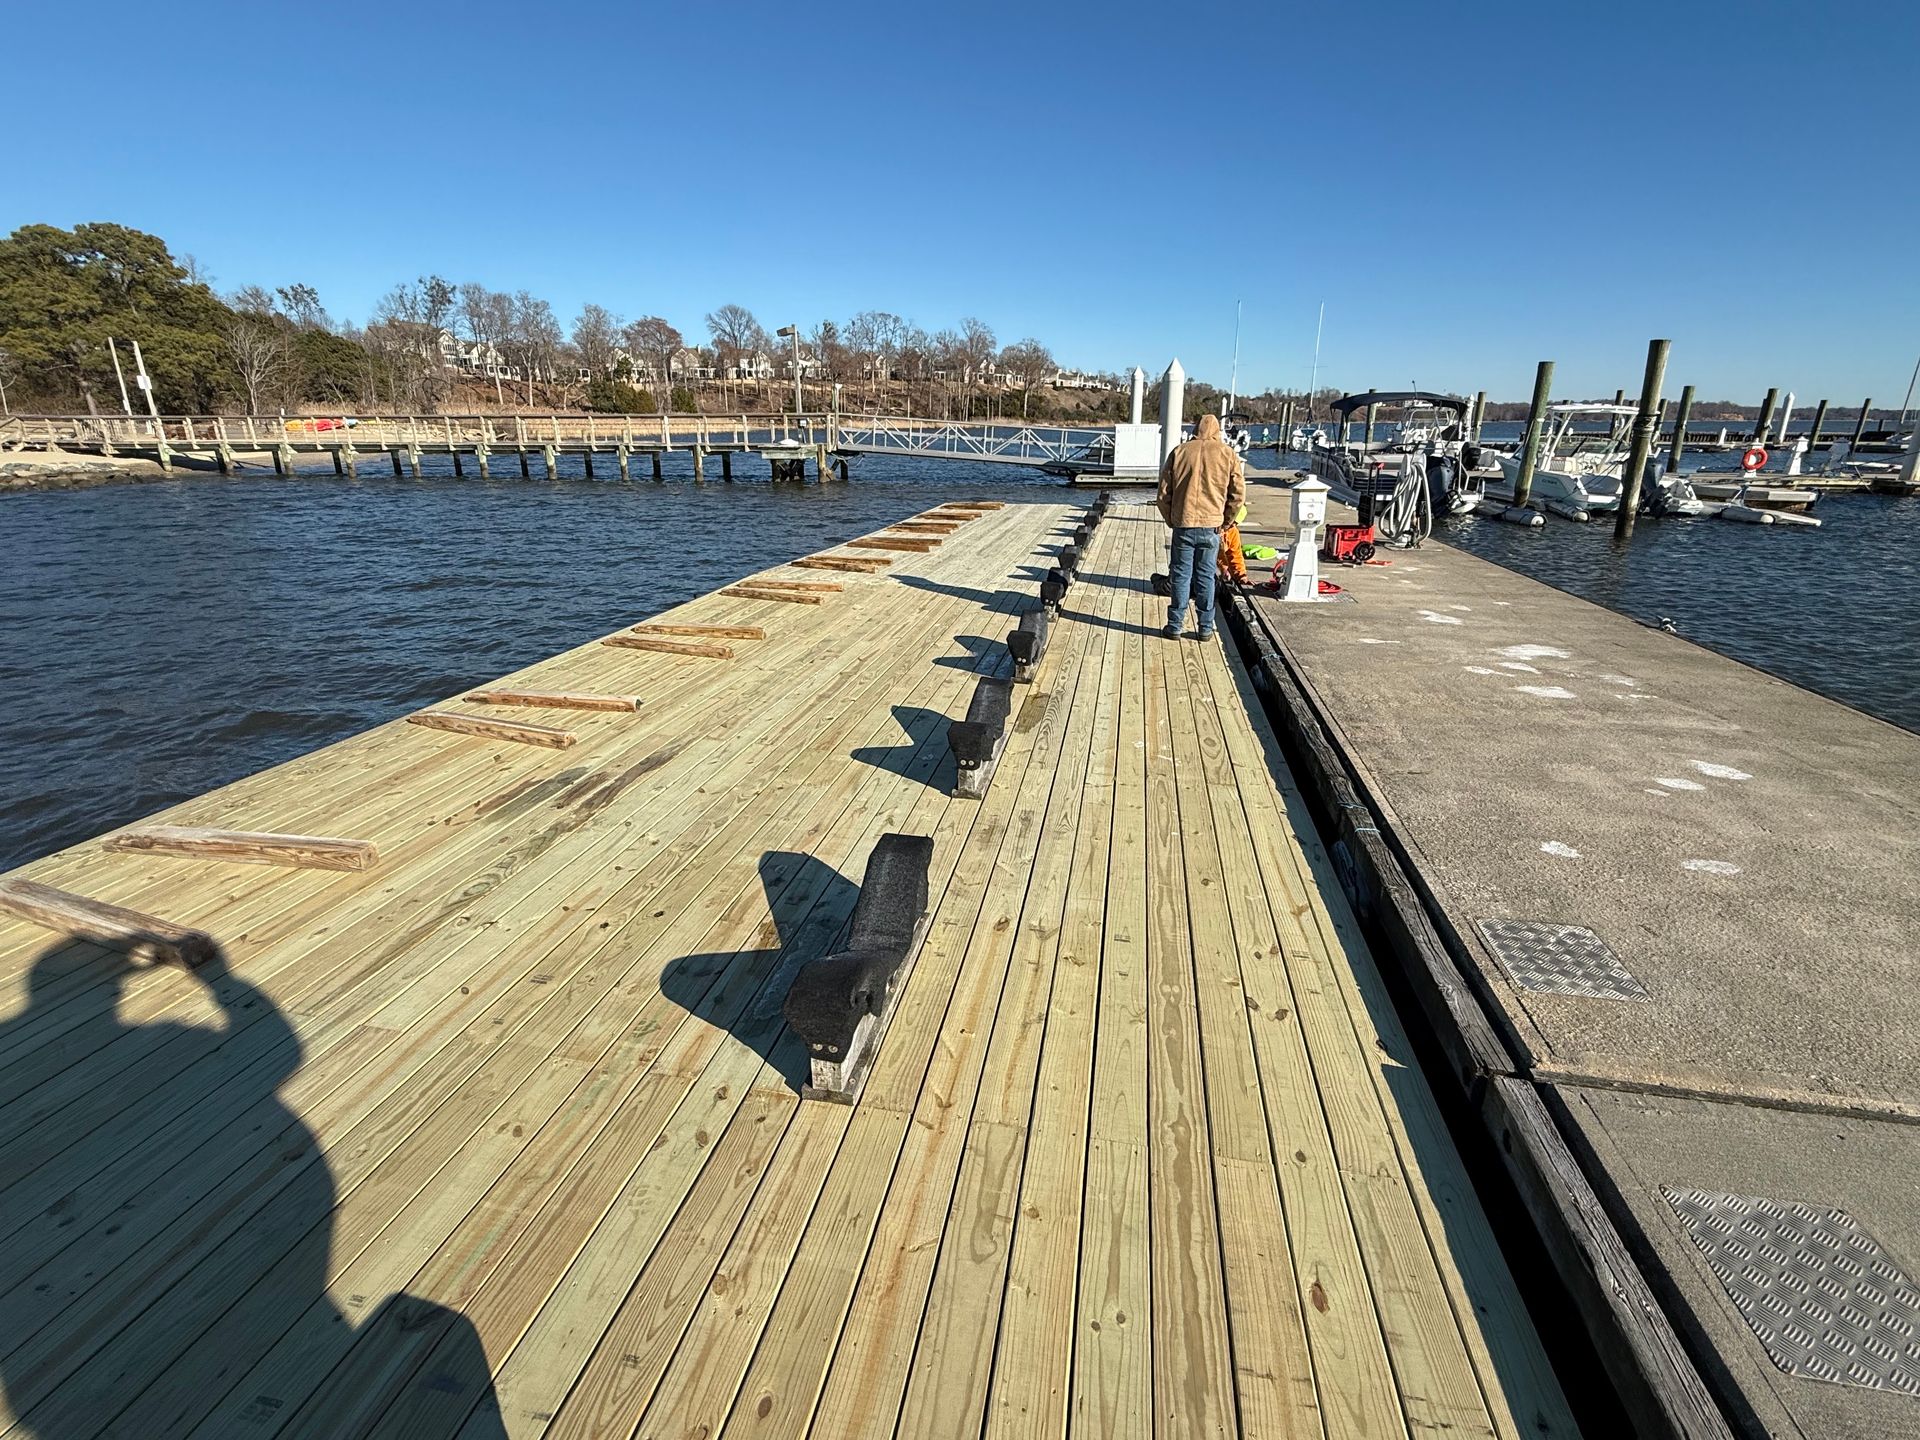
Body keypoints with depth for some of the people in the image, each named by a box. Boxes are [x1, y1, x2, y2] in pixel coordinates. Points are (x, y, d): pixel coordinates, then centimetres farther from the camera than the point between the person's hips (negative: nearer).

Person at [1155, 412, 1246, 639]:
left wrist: (1171, 520, 14)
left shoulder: (1179, 451, 3)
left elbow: (1163, 493, 3)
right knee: (1206, 577, 8)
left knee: (1181, 575, 7)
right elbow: (1238, 495, 1)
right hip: (1211, 526, 0)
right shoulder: (1228, 454, 3)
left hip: (1183, 524, 0)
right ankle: (1205, 628, 12)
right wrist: (1225, 522, 11)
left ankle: (1175, 626, 9)